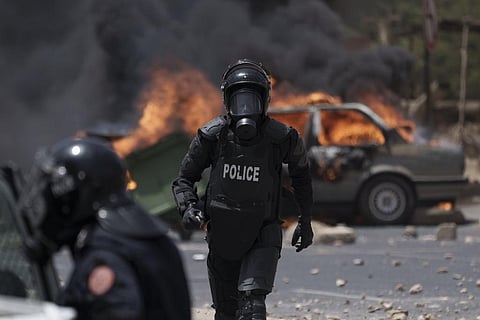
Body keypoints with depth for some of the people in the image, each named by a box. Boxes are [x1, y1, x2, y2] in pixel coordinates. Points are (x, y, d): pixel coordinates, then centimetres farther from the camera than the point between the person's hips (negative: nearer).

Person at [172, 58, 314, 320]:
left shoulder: (282, 138, -14)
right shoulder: (212, 136, -12)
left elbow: (300, 174, 8)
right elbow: (184, 179, 1)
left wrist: (305, 220, 13)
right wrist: (188, 207, -19)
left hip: (262, 238, -2)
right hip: (222, 237, 2)